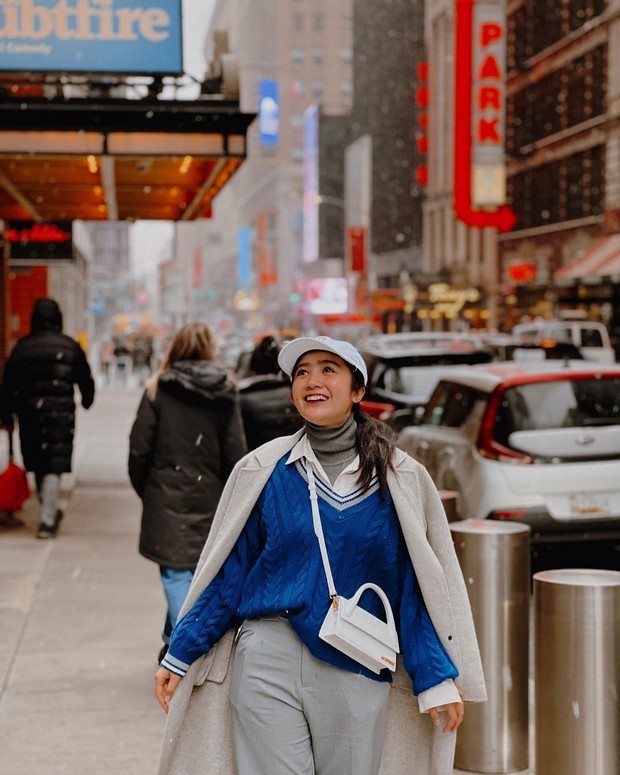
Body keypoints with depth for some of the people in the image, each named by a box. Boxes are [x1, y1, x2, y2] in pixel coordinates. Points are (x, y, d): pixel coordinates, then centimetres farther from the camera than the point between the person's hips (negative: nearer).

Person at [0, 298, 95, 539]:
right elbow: (85, 379, 7)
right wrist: (86, 401, 26)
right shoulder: (69, 346, -1)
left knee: (38, 466, 17)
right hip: (61, 411, -2)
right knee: (54, 467, -1)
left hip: (30, 412, 3)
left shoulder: (22, 347, 2)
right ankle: (46, 520, -9)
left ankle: (49, 513, 31)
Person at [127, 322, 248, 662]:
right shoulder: (225, 395, -1)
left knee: (176, 572, -1)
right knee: (196, 571, 16)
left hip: (167, 496, -2)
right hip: (209, 498, 3)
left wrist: (142, 488, 9)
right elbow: (236, 454, -3)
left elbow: (139, 448, -5)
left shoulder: (158, 389, -5)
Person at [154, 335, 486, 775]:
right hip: (269, 662, 0)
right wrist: (179, 658, 8)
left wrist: (436, 679, 2)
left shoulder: (400, 480, 3)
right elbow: (226, 575, 8)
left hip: (358, 673, 0)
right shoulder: (263, 470, 3)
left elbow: (417, 589, 6)